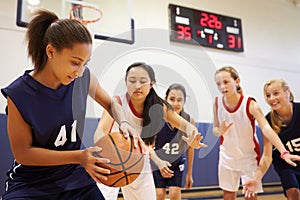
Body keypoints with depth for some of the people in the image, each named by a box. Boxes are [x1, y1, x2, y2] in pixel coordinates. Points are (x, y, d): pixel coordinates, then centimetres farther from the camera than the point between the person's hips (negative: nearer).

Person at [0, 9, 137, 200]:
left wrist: (123, 123, -16)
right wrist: (79, 156, -24)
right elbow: (23, 153, -15)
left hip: (75, 177, 3)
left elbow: (111, 104, 7)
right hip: (30, 183, -3)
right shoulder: (19, 94, -20)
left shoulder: (84, 77, -11)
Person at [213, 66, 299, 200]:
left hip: (249, 157, -3)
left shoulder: (250, 104, -22)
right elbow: (215, 129, -1)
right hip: (227, 157, 3)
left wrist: (284, 152, -48)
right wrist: (220, 131, -26)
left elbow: (266, 129, -34)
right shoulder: (217, 103, -11)